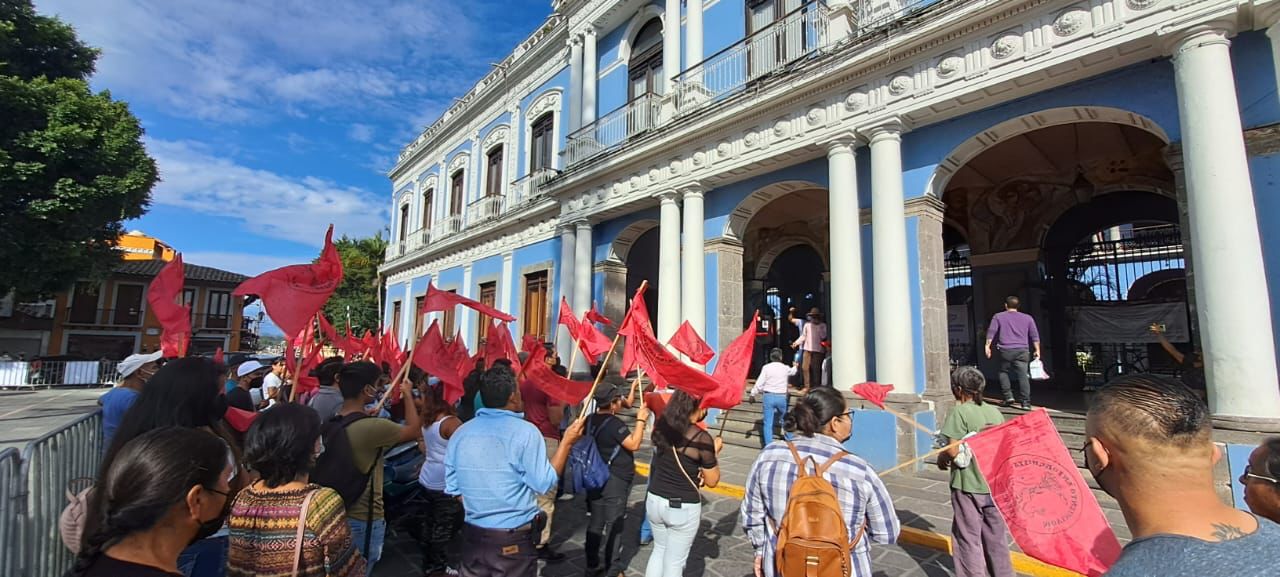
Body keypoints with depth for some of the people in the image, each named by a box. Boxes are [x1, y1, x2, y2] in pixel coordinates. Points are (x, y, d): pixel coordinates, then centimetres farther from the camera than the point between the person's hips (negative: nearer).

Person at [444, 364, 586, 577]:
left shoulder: (460, 433, -2)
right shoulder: (525, 432, -18)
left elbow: (452, 487, 4)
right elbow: (544, 483, -14)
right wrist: (566, 441, -8)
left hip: (472, 534, 4)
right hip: (515, 538, -4)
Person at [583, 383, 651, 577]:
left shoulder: (591, 420, 3)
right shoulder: (615, 423, -22)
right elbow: (634, 444, -21)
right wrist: (641, 420, -15)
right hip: (614, 481, -8)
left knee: (595, 523, 15)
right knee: (614, 525, 6)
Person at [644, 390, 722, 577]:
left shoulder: (661, 426, -5)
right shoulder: (702, 438, -20)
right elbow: (712, 481, -10)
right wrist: (715, 451, 2)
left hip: (654, 500, 5)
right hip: (683, 507, -5)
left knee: (659, 550, 26)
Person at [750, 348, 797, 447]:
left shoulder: (766, 367, -5)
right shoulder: (785, 368, 4)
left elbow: (759, 383, -8)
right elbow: (792, 371, 29)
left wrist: (753, 394, 4)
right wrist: (795, 366, 52)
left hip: (769, 396, -2)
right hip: (782, 397, 2)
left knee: (768, 423, 1)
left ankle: (769, 445, 0)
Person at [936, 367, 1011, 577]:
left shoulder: (959, 412, -16)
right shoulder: (995, 412, 3)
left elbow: (953, 451, -21)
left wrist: (941, 458, -1)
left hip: (968, 486, -6)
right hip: (995, 484, 6)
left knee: (969, 539, 7)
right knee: (996, 536, 20)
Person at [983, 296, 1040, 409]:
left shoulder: (998, 317, 7)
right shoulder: (1027, 318, 15)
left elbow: (991, 332, -1)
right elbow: (1035, 336, 13)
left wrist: (987, 346, 0)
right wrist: (1037, 350, 15)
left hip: (1005, 350, -2)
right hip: (1022, 350, 2)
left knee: (1004, 372, 14)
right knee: (1023, 375, -1)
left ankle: (1008, 396, 4)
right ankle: (1026, 402, -4)